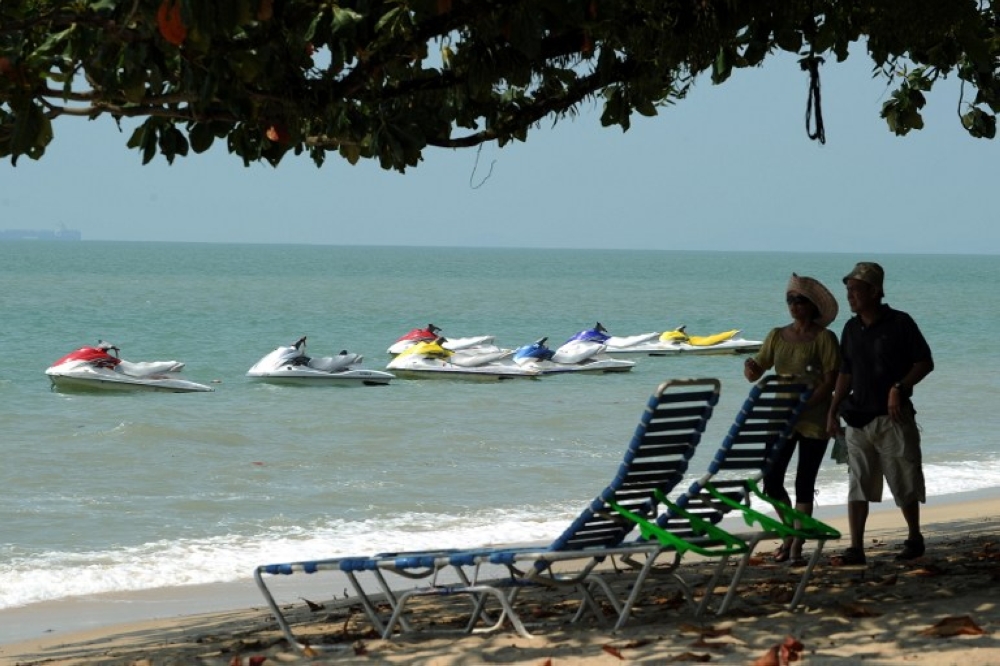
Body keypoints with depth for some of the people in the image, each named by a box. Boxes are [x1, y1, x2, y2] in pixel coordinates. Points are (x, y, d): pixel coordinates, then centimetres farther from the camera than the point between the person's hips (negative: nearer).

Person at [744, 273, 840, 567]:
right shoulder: (777, 336, 9)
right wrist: (750, 368, -16)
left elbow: (831, 380, -11)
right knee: (771, 479, 2)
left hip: (813, 420, -4)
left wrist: (802, 405, -21)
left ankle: (797, 546, 2)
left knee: (804, 482, -2)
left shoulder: (824, 338, -5)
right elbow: (756, 371, 9)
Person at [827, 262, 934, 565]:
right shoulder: (851, 329, 9)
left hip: (893, 416, -5)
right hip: (858, 418, 5)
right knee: (857, 484, -1)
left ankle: (914, 538, 23)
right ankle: (856, 548, -3)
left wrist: (899, 387, -19)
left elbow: (924, 363, -6)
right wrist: (833, 410, 10)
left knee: (904, 481, 5)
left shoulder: (900, 323, -8)